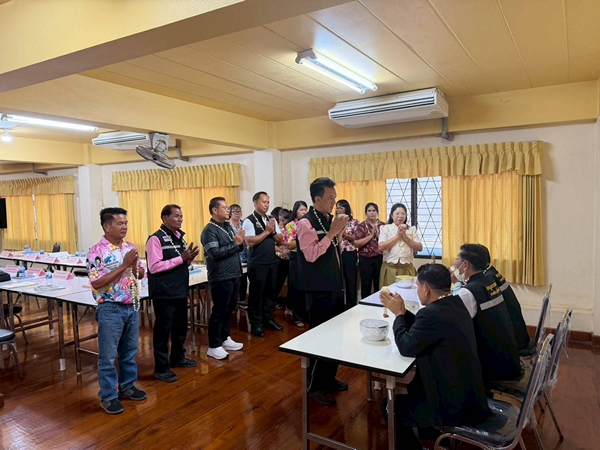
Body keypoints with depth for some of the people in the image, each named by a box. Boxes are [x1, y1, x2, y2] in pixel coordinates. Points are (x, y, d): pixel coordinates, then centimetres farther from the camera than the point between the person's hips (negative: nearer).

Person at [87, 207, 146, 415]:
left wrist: (134, 265, -12)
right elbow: (97, 283, -20)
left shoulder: (130, 247, 5)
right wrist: (124, 265, -22)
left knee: (130, 351, 17)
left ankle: (127, 386, 33)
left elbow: (141, 274, 10)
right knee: (108, 355, 6)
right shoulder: (97, 251, -14)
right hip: (111, 310, -6)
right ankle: (108, 396, 20)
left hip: (132, 307, 6)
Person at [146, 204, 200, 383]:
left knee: (181, 326, 19)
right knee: (163, 329, 3)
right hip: (164, 293, -8)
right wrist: (181, 258, -22)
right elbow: (154, 267, -22)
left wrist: (189, 259, -3)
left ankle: (177, 358, 37)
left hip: (180, 290, 8)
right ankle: (161, 367, 17)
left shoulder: (179, 237, 11)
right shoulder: (156, 239, -14)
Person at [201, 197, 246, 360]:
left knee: (229, 309, 17)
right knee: (219, 311, 0)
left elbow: (237, 249, 13)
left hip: (234, 275, 8)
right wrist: (235, 243, -18)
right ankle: (214, 346, 12)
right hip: (221, 278, -8)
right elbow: (216, 254, -24)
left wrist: (240, 243, -9)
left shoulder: (228, 226, 12)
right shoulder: (209, 230, -13)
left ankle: (225, 339, 30)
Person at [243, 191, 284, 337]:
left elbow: (280, 240, 8)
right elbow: (250, 242, -20)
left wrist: (272, 231, -11)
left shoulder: (272, 220, 10)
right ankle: (256, 324, 16)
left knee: (270, 292, 15)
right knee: (256, 294, 5)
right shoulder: (249, 221, -10)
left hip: (272, 262, 6)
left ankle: (268, 319, 29)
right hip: (257, 264, -6)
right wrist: (266, 231, -16)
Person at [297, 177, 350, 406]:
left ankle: (329, 379, 35)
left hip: (335, 287, 9)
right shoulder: (306, 223, -15)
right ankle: (315, 386, 19)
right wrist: (331, 233, -24)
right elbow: (311, 255, -25)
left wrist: (340, 232, 3)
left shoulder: (329, 219, 10)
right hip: (319, 291, -8)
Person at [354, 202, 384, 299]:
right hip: (365, 259, -2)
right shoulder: (362, 226, -1)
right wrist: (371, 235, -15)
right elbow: (356, 243, -12)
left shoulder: (383, 226, 6)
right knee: (366, 285, 5)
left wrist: (378, 235, -13)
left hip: (380, 258, 2)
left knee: (379, 285, 7)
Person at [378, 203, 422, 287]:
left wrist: (405, 237, -10)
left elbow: (419, 248, 0)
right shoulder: (385, 228, 2)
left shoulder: (412, 229, 8)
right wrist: (397, 235, -10)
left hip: (407, 269, 2)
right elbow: (381, 247, -11)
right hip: (390, 268, -1)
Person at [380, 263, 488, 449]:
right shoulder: (455, 303, 2)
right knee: (413, 387, 29)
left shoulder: (432, 313, -27)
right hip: (469, 395, 9)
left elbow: (406, 347, -16)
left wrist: (398, 314, -5)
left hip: (456, 406, -9)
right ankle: (430, 434, 43)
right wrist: (403, 311, 7)